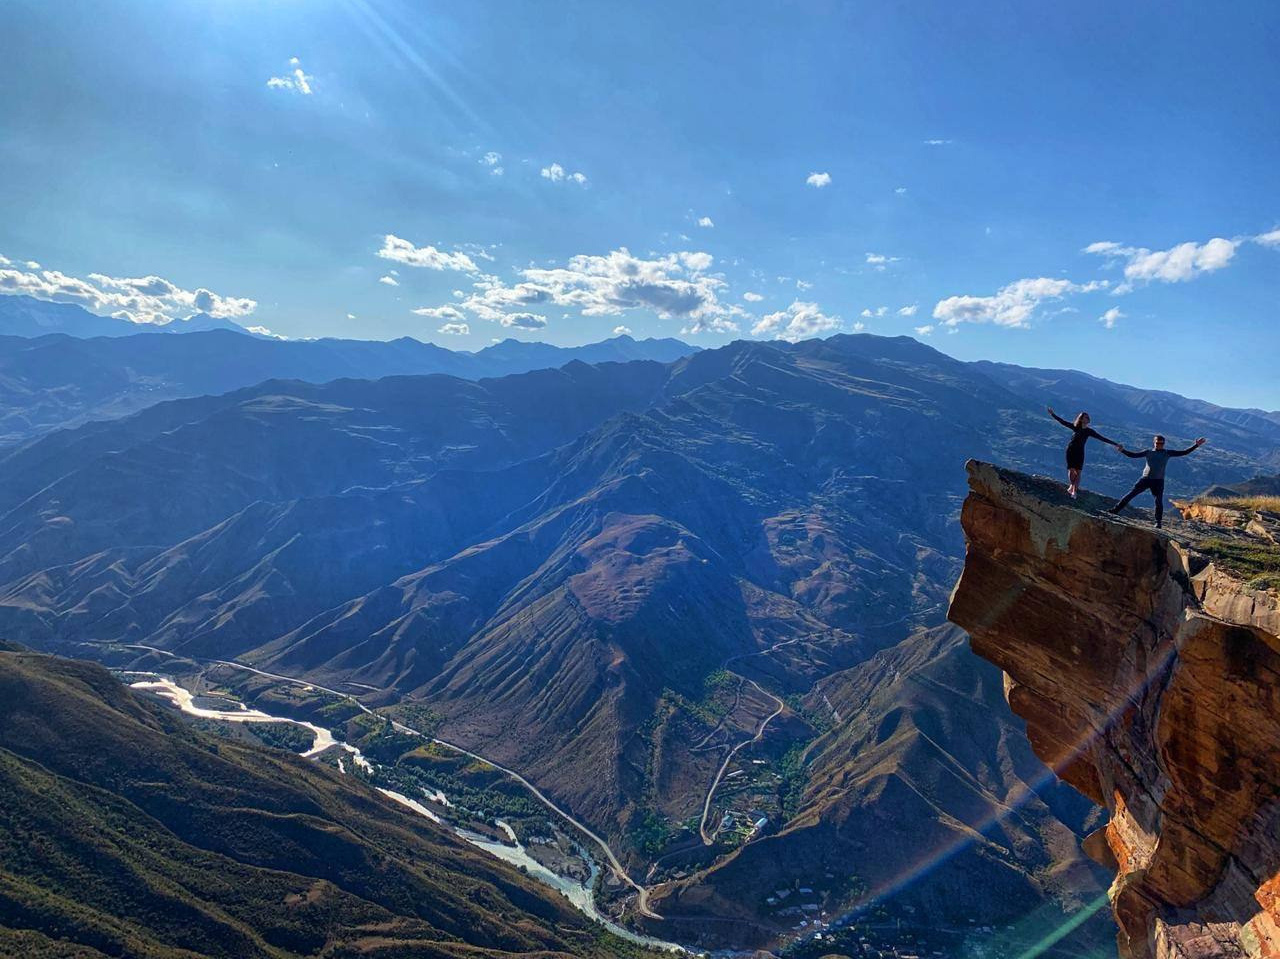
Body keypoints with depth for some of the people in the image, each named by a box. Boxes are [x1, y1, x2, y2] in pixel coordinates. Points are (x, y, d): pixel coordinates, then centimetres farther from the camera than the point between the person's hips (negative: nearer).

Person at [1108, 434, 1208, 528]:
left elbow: (1184, 452, 7)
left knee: (1159, 501, -3)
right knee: (1131, 494, -6)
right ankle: (1115, 510, -4)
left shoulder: (1167, 453, 7)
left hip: (1158, 481, 0)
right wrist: (1123, 450, -11)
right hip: (1145, 478, 0)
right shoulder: (1148, 452, 7)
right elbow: (1133, 455, 3)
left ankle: (1158, 522, 8)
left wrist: (1196, 445, 0)